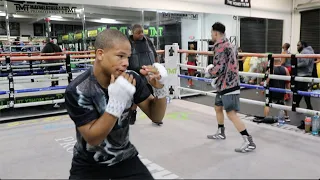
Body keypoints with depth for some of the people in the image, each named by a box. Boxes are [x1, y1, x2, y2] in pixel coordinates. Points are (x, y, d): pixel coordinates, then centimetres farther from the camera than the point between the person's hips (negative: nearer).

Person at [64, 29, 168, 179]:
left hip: (125, 158, 3)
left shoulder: (131, 79, -15)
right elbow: (93, 139, -22)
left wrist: (159, 88, -25)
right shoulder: (77, 90, -22)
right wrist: (116, 102, -34)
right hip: (88, 164, -2)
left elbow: (156, 116, -7)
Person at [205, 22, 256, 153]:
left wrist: (209, 71, -2)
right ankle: (221, 133, 38)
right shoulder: (228, 44, 16)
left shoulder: (220, 46, -15)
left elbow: (219, 69, -22)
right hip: (226, 83, 11)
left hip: (227, 85, -11)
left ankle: (249, 142, -8)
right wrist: (216, 79, 15)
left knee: (231, 113, -11)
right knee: (218, 107, 22)